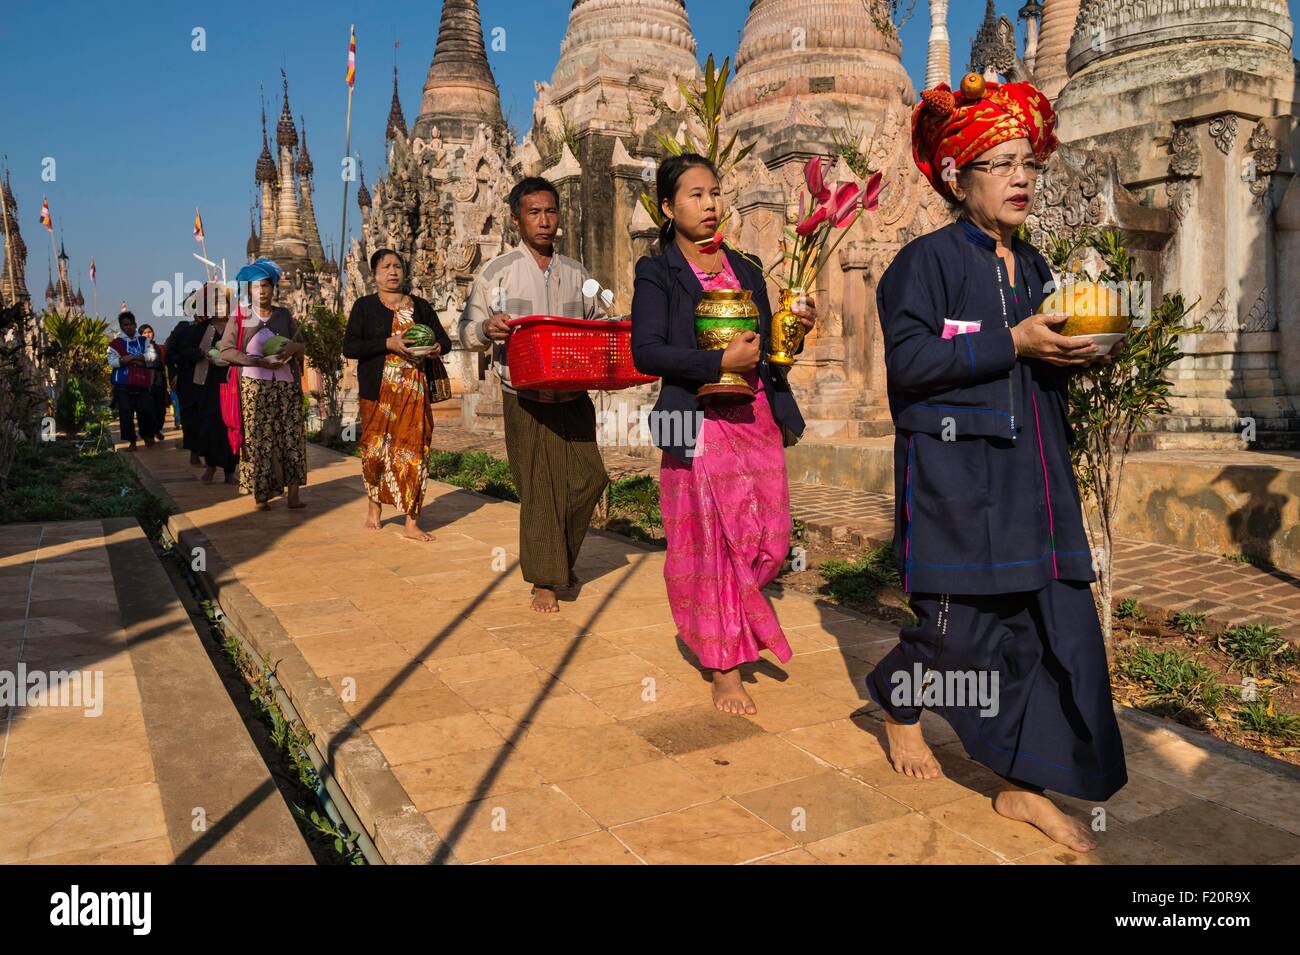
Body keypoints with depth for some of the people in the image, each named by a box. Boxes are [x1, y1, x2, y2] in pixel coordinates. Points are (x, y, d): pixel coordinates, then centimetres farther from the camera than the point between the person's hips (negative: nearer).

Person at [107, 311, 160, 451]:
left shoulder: (144, 341, 11)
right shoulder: (115, 343, 4)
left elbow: (152, 356, -4)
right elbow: (112, 362, -10)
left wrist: (132, 357, -15)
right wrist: (140, 361, -15)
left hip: (141, 384, 1)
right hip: (123, 385, -1)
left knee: (146, 411, 1)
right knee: (125, 413, -3)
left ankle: (148, 437, 23)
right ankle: (132, 441, 7)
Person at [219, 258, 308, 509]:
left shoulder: (284, 314, 13)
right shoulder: (240, 317, 5)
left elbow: (303, 345, 14)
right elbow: (226, 351, -3)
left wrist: (293, 347, -11)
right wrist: (261, 361, -14)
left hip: (286, 385, 2)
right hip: (254, 386, -2)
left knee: (291, 437, -4)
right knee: (258, 439, -5)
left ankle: (293, 493, -4)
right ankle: (261, 494, 1)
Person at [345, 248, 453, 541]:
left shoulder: (420, 306, 13)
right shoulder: (364, 306, 6)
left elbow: (445, 341, 17)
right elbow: (349, 347, -4)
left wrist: (434, 348, -8)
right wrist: (389, 344, -15)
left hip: (414, 390, 1)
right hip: (378, 391, -1)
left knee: (413, 450, -4)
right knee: (375, 448, -1)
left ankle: (412, 522, 0)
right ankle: (375, 505, 25)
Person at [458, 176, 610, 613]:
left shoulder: (577, 273, 13)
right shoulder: (496, 272, 2)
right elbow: (467, 331, 4)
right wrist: (487, 328, -19)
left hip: (574, 397, 4)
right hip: (526, 400, -3)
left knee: (588, 478, 0)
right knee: (539, 487, -2)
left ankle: (563, 558, 25)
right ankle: (544, 580, 12)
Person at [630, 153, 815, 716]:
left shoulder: (746, 269, 16)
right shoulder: (657, 273, -1)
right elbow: (646, 352, -13)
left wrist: (795, 328, -1)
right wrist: (720, 361, -22)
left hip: (758, 419, 5)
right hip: (700, 425, -5)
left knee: (771, 541, 5)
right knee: (710, 543, 1)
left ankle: (719, 620, 35)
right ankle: (725, 669, 16)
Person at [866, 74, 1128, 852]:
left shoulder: (1036, 268, 16)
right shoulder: (929, 260, -5)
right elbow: (909, 361, -15)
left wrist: (1081, 354, 1)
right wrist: (1013, 344, -18)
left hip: (1036, 474, 7)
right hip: (956, 474, -7)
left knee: (1058, 623, 3)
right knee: (965, 620, -1)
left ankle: (1024, 784, 16)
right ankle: (899, 702, 32)